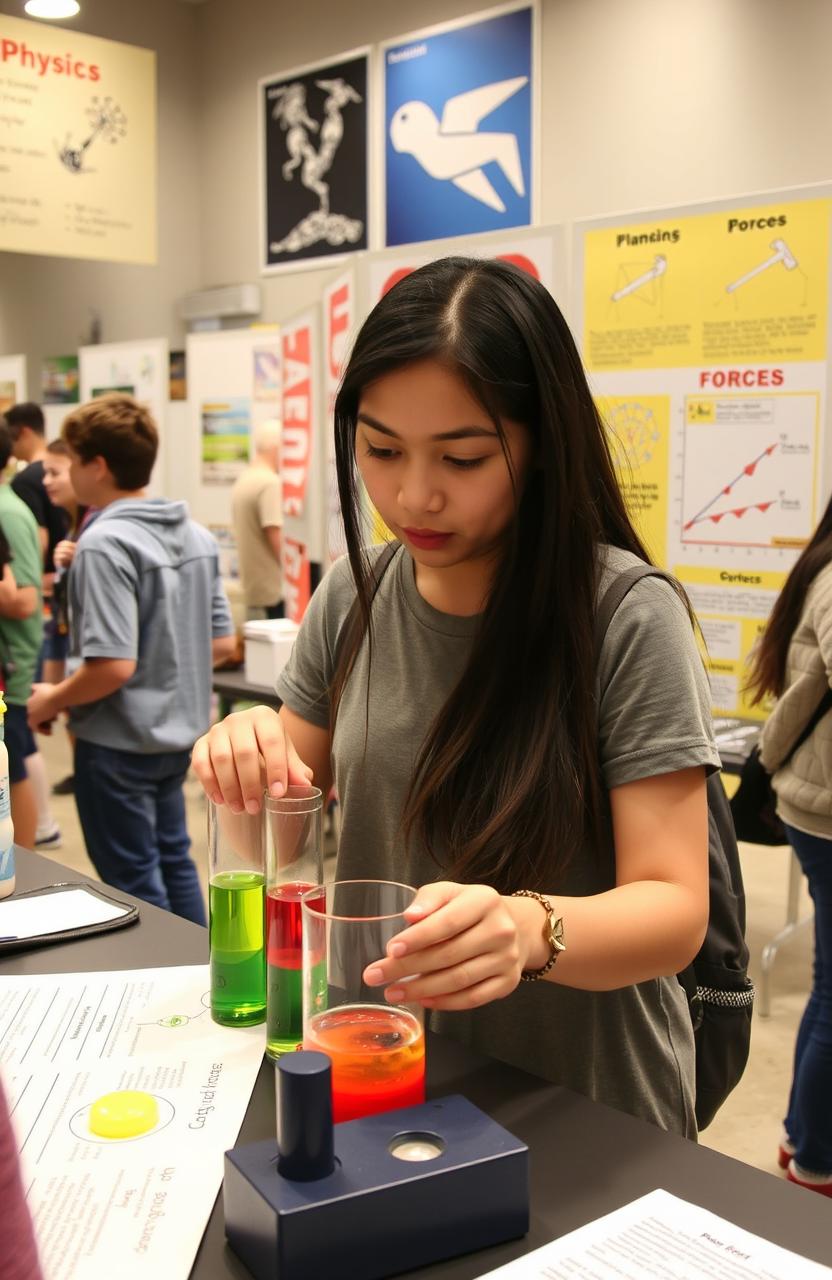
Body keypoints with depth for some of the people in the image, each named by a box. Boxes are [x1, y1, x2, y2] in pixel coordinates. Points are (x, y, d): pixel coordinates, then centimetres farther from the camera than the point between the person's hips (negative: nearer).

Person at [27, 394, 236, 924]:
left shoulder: (105, 543, -21)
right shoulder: (197, 535, 3)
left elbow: (113, 665, -27)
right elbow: (221, 642, 7)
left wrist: (52, 700, -11)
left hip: (119, 742, -8)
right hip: (178, 732, 8)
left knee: (134, 884, 7)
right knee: (174, 862, 22)